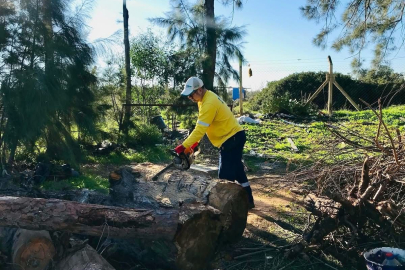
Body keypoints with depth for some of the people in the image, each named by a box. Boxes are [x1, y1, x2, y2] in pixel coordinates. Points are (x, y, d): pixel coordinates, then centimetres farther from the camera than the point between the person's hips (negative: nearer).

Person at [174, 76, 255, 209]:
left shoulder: (209, 103, -24)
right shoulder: (207, 97, 8)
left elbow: (200, 129, -26)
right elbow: (201, 128, 13)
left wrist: (183, 146, -24)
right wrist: (194, 142, 8)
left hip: (232, 139, -11)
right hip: (234, 137, 11)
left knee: (225, 175, -6)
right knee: (236, 170, 19)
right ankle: (248, 200, 31)